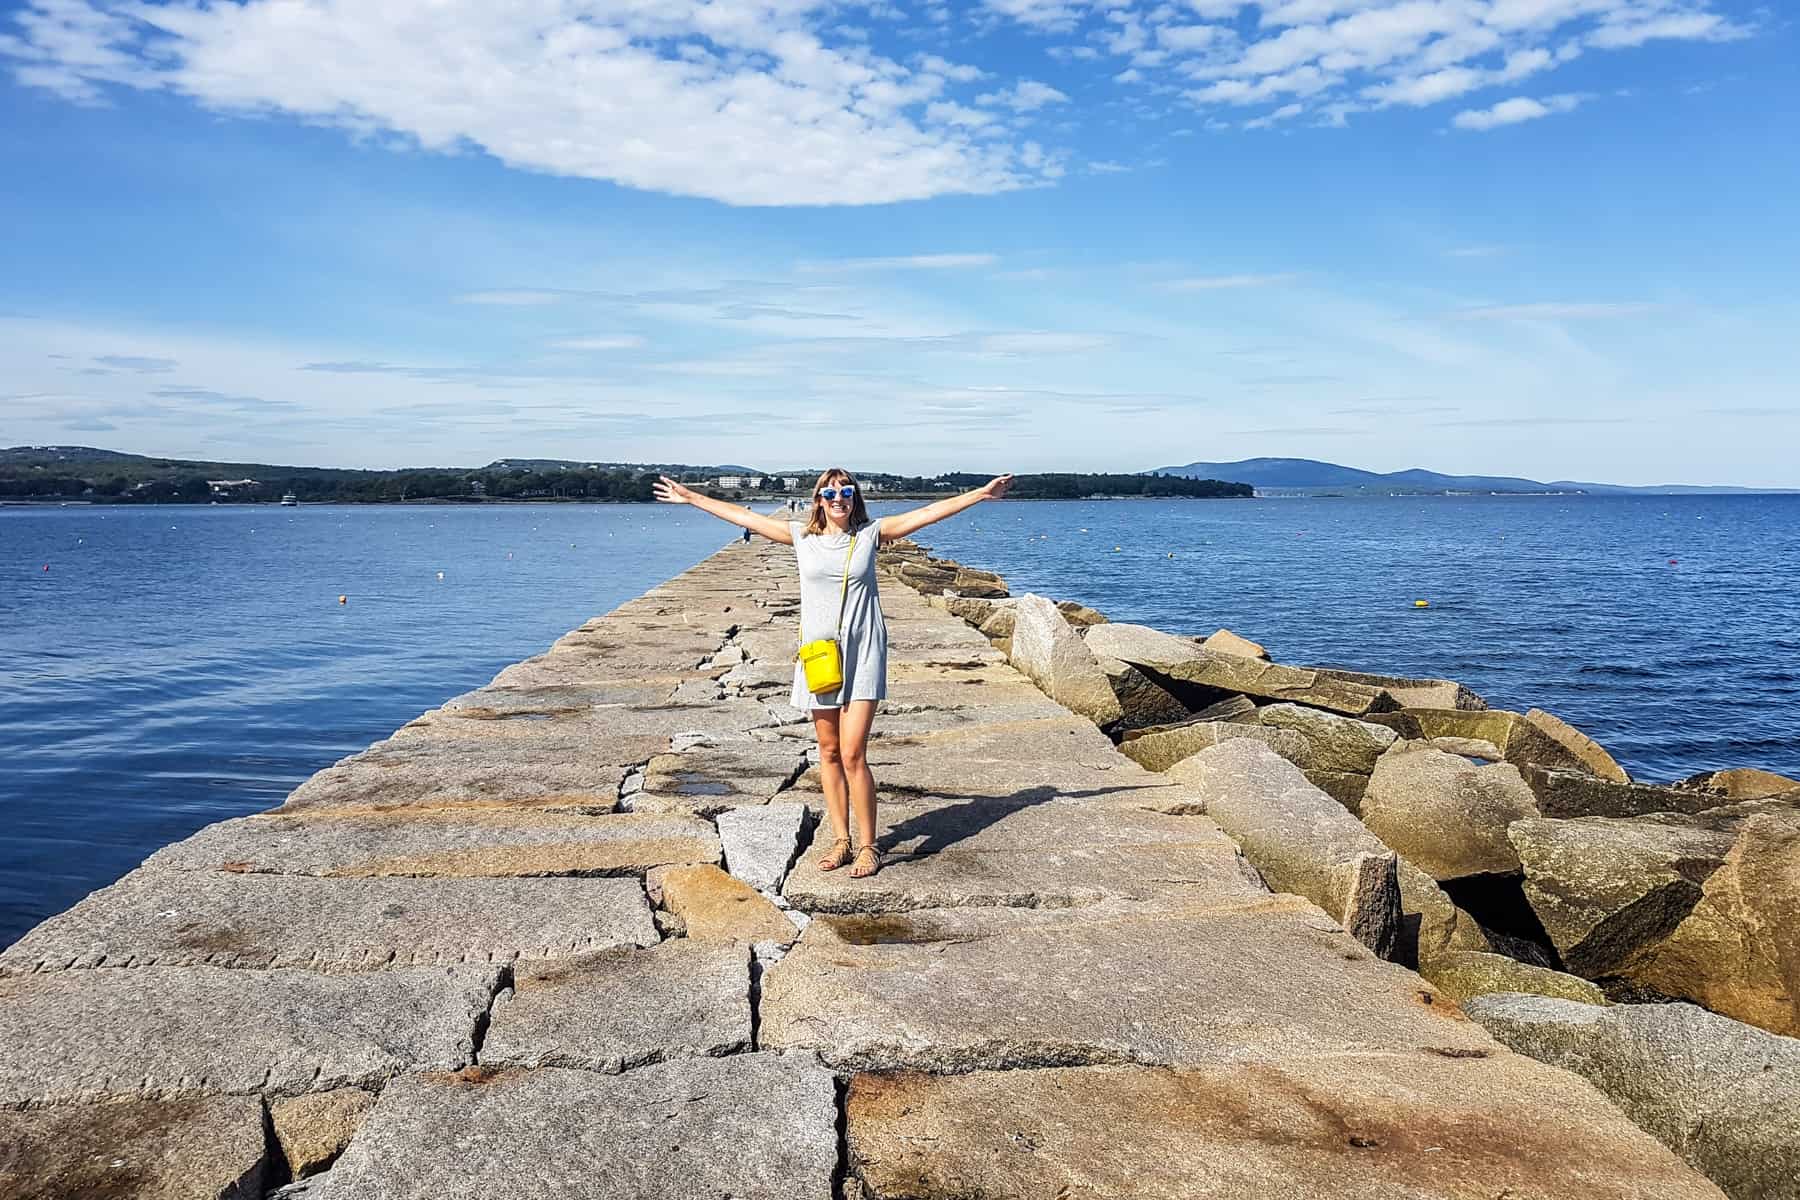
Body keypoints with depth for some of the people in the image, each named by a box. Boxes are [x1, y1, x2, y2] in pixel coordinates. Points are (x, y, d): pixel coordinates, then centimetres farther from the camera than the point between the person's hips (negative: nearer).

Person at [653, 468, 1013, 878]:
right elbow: (742, 515, 11)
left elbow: (930, 512, 3)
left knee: (853, 754, -9)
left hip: (862, 657, -3)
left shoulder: (870, 533, 3)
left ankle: (867, 845, 3)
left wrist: (981, 493, 0)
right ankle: (841, 839, 21)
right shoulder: (801, 536, 7)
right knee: (829, 752, 9)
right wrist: (691, 498, 13)